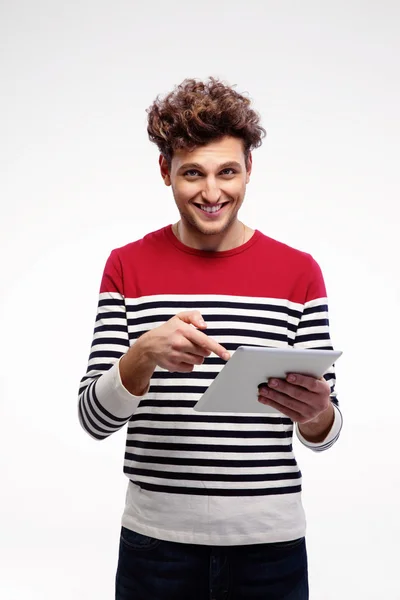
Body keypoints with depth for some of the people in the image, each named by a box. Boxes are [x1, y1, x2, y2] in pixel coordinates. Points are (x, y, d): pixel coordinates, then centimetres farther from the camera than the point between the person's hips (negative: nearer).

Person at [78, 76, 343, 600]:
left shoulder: (298, 271, -1)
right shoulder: (129, 267, -1)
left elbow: (324, 434, 1)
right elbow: (95, 418, -6)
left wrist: (316, 412, -22)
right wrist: (145, 352, -25)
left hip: (270, 540, 0)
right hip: (158, 538, 0)